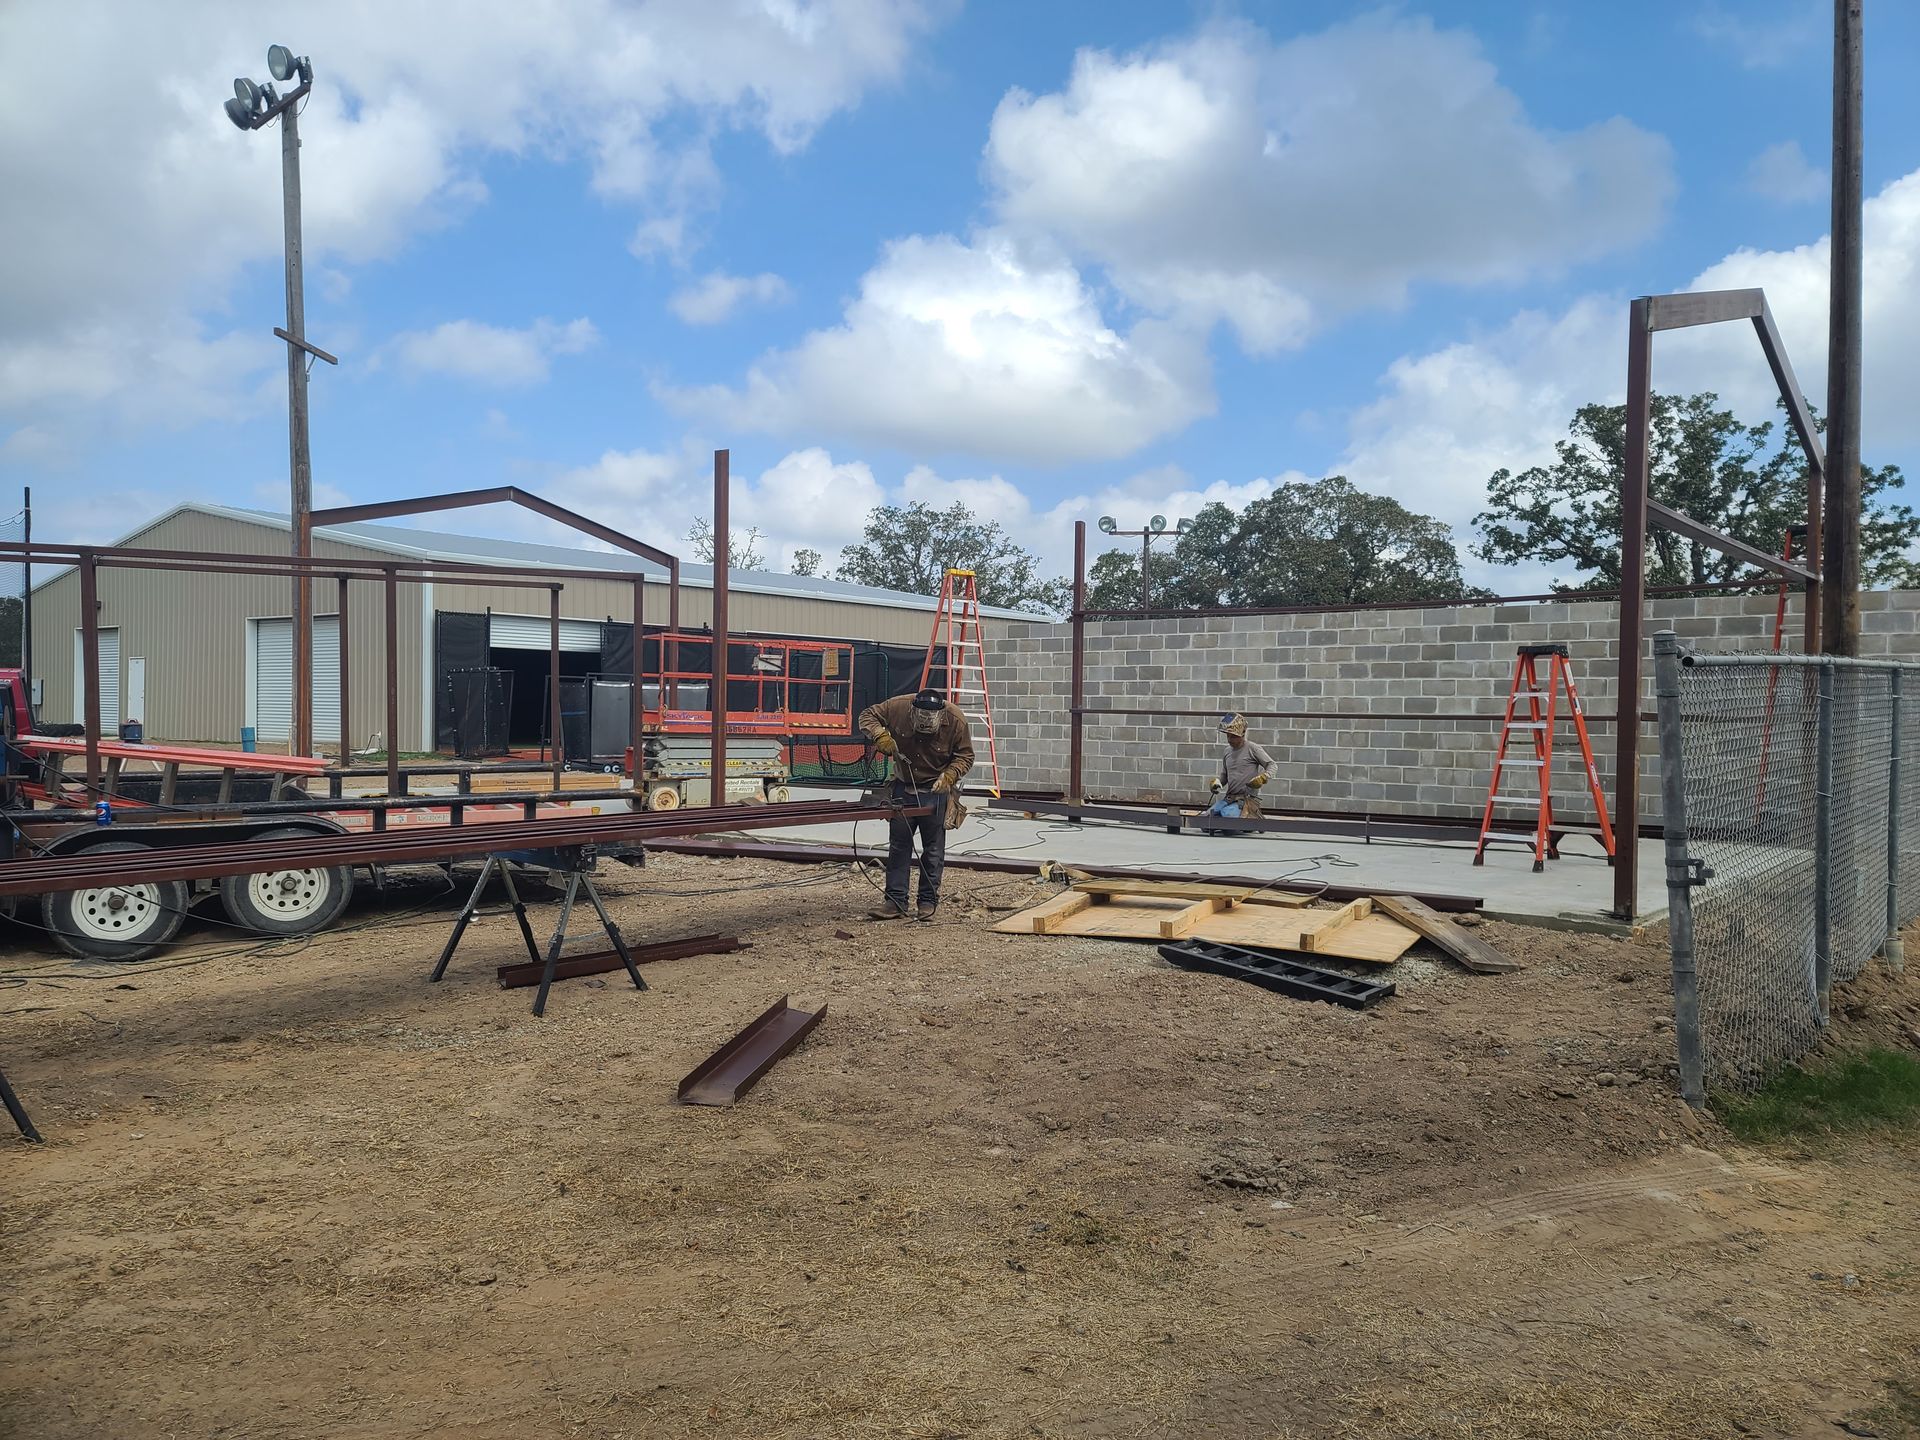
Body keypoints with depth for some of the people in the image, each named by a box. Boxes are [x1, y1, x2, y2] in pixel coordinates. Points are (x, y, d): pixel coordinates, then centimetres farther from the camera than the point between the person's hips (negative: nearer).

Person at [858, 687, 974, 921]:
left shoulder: (956, 720, -19)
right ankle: (895, 900, 8)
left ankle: (928, 901, 14)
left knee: (933, 848, 3)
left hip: (936, 790, -2)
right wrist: (879, 735, -24)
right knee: (898, 844, 3)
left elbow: (965, 756, -8)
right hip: (903, 786, 2)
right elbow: (867, 715, -5)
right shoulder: (898, 707, -17)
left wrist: (950, 775, -25)